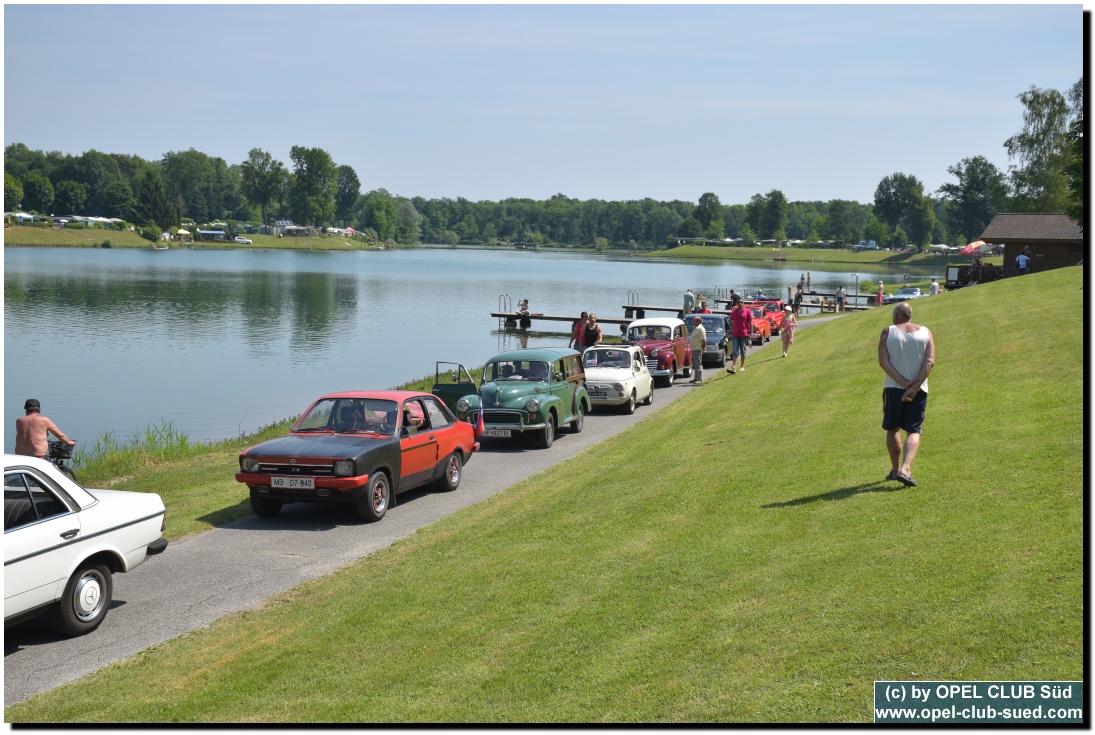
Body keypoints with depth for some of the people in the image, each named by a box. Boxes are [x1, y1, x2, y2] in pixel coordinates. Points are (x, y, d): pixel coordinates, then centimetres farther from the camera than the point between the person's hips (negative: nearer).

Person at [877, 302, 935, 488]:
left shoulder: (888, 332, 0)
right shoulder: (925, 333, 4)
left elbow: (883, 362, -11)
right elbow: (930, 362, -7)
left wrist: (904, 383, -13)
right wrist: (914, 387, -13)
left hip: (893, 388, 0)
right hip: (918, 389, 0)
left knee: (892, 429, 16)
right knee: (913, 431, 1)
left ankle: (895, 469, 21)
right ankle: (905, 469, -19)